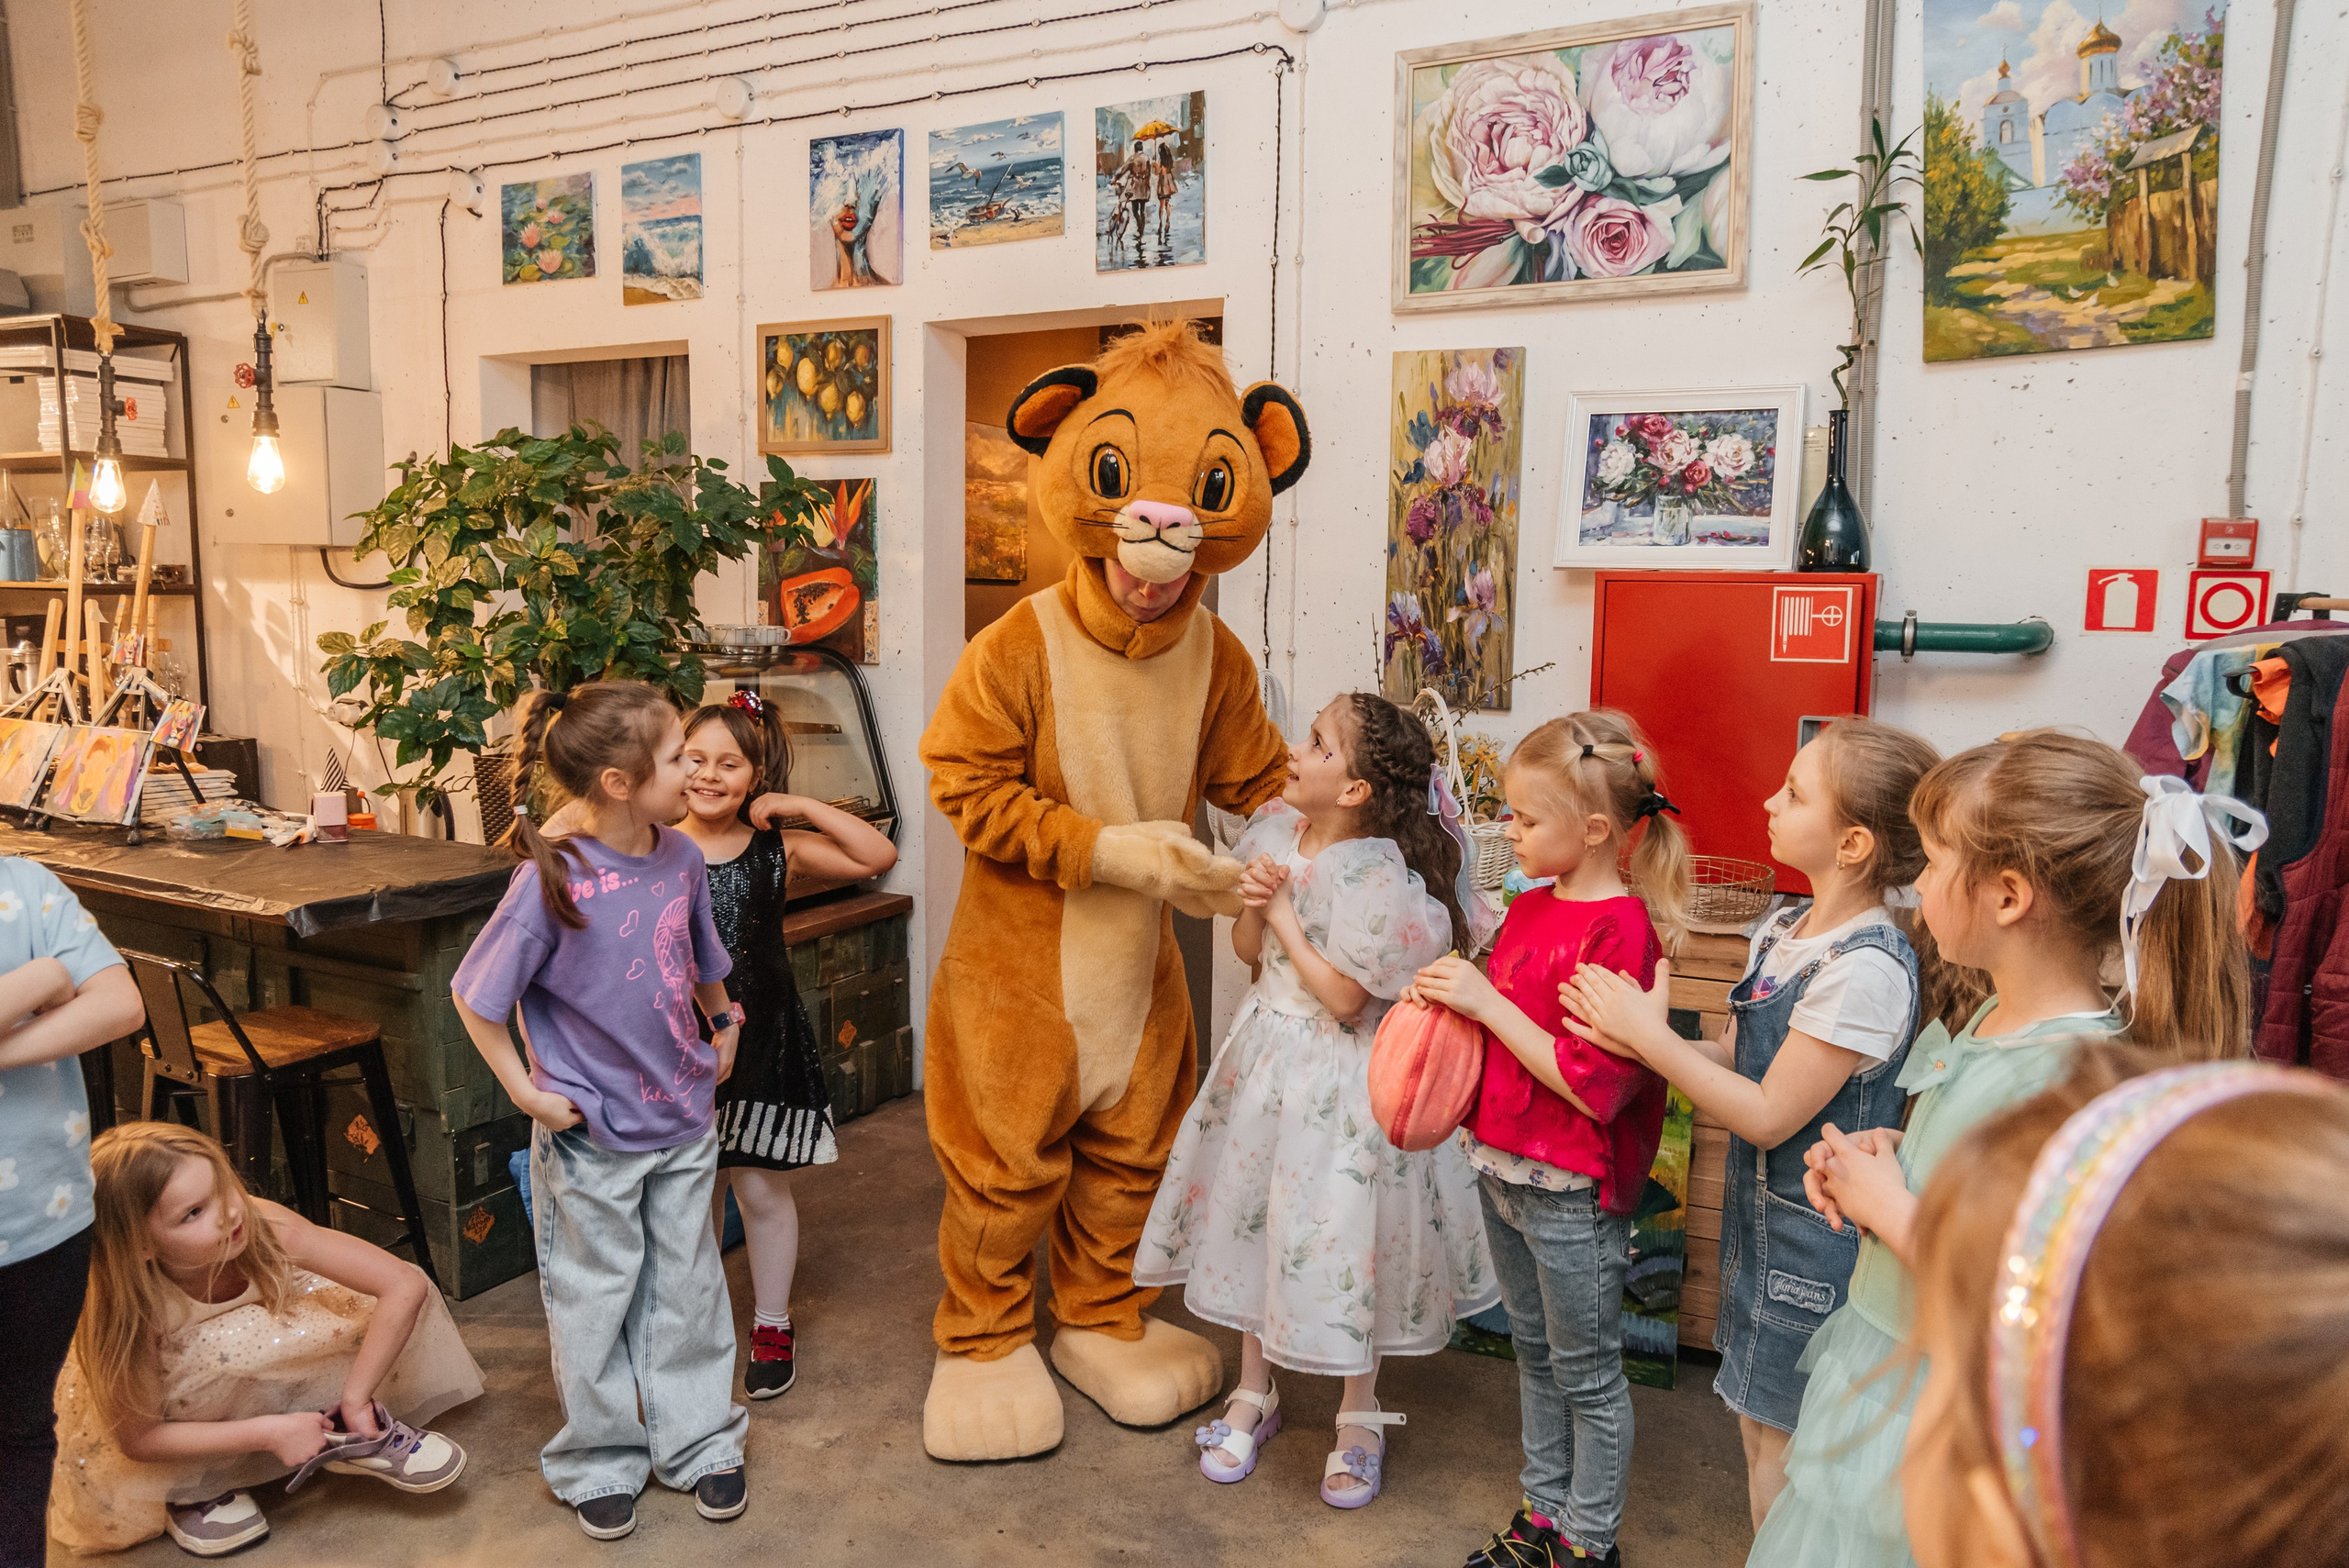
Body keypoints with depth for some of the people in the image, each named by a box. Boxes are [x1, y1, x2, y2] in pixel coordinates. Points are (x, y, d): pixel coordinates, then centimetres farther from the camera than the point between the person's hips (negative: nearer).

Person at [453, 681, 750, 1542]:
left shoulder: (681, 858, -5)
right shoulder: (551, 882, -22)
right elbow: (476, 996, -13)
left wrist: (724, 1027, 16)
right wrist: (528, 1092, -12)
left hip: (683, 1123, 5)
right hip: (591, 1137, -4)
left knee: (687, 1286, 17)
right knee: (595, 1298, 13)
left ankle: (698, 1442, 34)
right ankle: (601, 1461, 32)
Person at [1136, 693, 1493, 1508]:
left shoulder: (1377, 875, -23)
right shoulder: (1273, 830, -2)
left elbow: (1344, 999, -21)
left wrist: (1284, 915, -17)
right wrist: (1253, 907, -14)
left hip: (1339, 1077, -6)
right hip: (1267, 1056, 7)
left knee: (1338, 1237, 6)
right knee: (1255, 1222, 16)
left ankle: (1359, 1418, 31)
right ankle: (1254, 1396, 38)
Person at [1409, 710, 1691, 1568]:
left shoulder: (1620, 932, -21)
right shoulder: (1530, 907, 5)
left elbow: (1593, 1087, -25)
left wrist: (1489, 1001, -23)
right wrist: (1449, 997, -1)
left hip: (1572, 1191, -8)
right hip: (1503, 1168, 8)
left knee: (1586, 1371, 11)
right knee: (1534, 1351, 22)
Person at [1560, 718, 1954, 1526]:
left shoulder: (1867, 969, -26)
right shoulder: (1783, 933, 1)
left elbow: (1768, 1116, -21)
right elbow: (1739, 1057, 6)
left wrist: (1653, 1037, -18)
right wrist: (1640, 1041, -11)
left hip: (1816, 1237, -8)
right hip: (1761, 1215, 8)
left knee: (1783, 1447, 8)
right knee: (1759, 1428, 22)